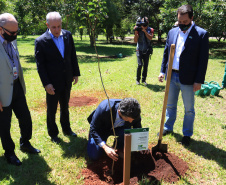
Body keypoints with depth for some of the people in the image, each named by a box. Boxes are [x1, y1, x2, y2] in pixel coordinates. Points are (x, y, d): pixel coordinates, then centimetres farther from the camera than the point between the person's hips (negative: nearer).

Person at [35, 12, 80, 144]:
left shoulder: (68, 35, -1)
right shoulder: (41, 41, -15)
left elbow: (73, 56, 7)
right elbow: (40, 65, -13)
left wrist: (76, 73, 6)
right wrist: (46, 83, -16)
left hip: (67, 81, 4)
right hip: (53, 83, -4)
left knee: (65, 107, 21)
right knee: (52, 110, 12)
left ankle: (66, 129, 40)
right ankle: (53, 133, 32)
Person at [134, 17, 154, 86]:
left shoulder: (150, 30, 2)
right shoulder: (138, 30, -3)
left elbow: (150, 38, -15)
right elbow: (135, 41, -7)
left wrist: (145, 31, -22)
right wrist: (136, 32, -19)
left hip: (146, 51, 2)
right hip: (139, 50, -2)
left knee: (145, 66, 4)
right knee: (140, 65, -11)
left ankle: (144, 80, 16)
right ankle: (138, 79, 5)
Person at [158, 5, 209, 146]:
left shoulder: (201, 34, -9)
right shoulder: (172, 32, 6)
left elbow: (203, 59, -10)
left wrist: (199, 80, -13)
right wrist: (162, 71, 6)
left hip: (188, 79, -4)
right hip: (172, 76, 5)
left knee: (189, 109, 10)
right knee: (170, 105, 19)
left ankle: (187, 134, 26)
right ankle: (168, 128, 37)